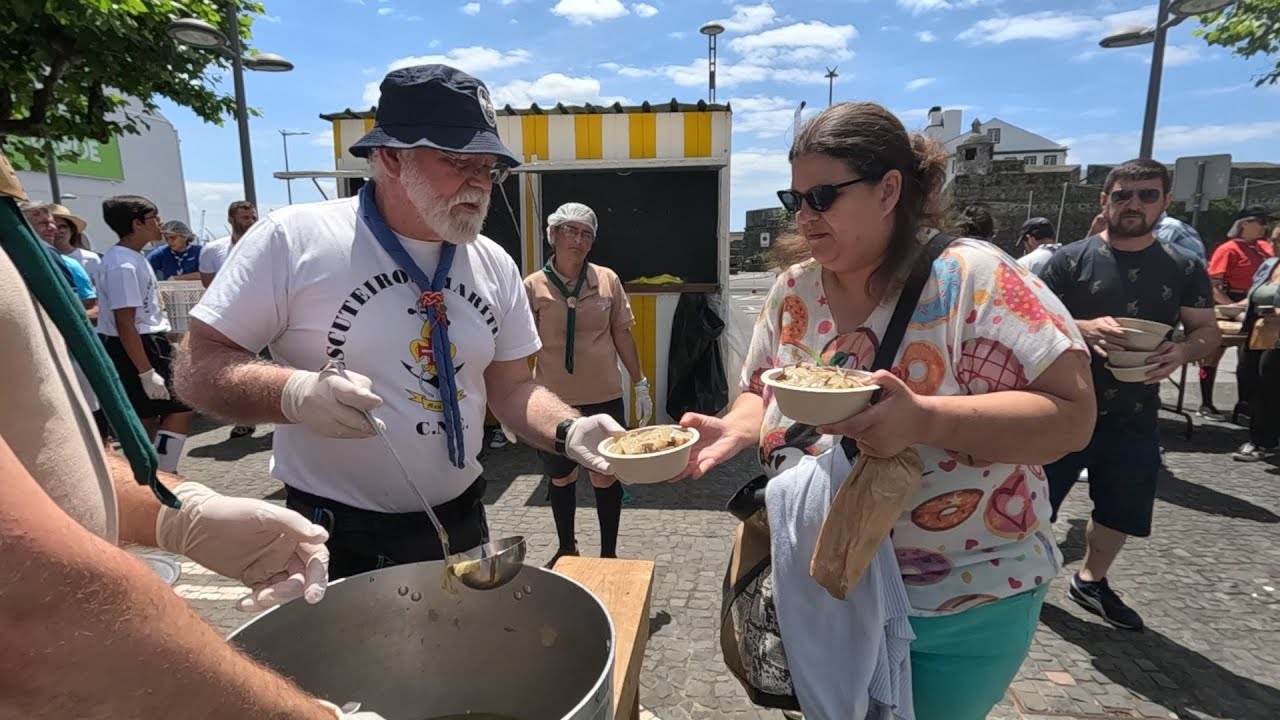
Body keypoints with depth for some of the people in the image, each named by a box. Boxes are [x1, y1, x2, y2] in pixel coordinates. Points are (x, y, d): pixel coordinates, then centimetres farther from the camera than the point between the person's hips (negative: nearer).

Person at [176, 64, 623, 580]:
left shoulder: (495, 265, 0)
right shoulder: (294, 240, -13)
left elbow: (512, 388, 4)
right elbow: (198, 370, -10)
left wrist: (569, 431, -15)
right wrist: (294, 392, -30)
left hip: (460, 525, 5)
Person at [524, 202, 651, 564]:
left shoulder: (607, 280, -2)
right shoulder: (533, 287, -5)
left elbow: (622, 334, 5)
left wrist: (641, 385, 5)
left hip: (604, 399, 0)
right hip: (554, 401, 0)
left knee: (605, 478, 10)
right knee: (560, 478, 17)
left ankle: (609, 554, 30)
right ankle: (566, 549, 40)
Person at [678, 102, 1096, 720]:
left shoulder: (972, 277, -19)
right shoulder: (791, 292, -3)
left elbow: (1071, 413, -21)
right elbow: (762, 393, 7)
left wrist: (922, 419, -35)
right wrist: (735, 430, -15)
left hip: (961, 604, -4)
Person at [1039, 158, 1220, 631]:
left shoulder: (1184, 268, 2)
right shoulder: (1070, 260, -7)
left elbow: (1208, 331, 5)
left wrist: (1183, 351, -18)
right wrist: (1083, 328, -29)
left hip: (1134, 418, 4)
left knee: (1120, 513, 17)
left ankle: (1091, 582, 41)